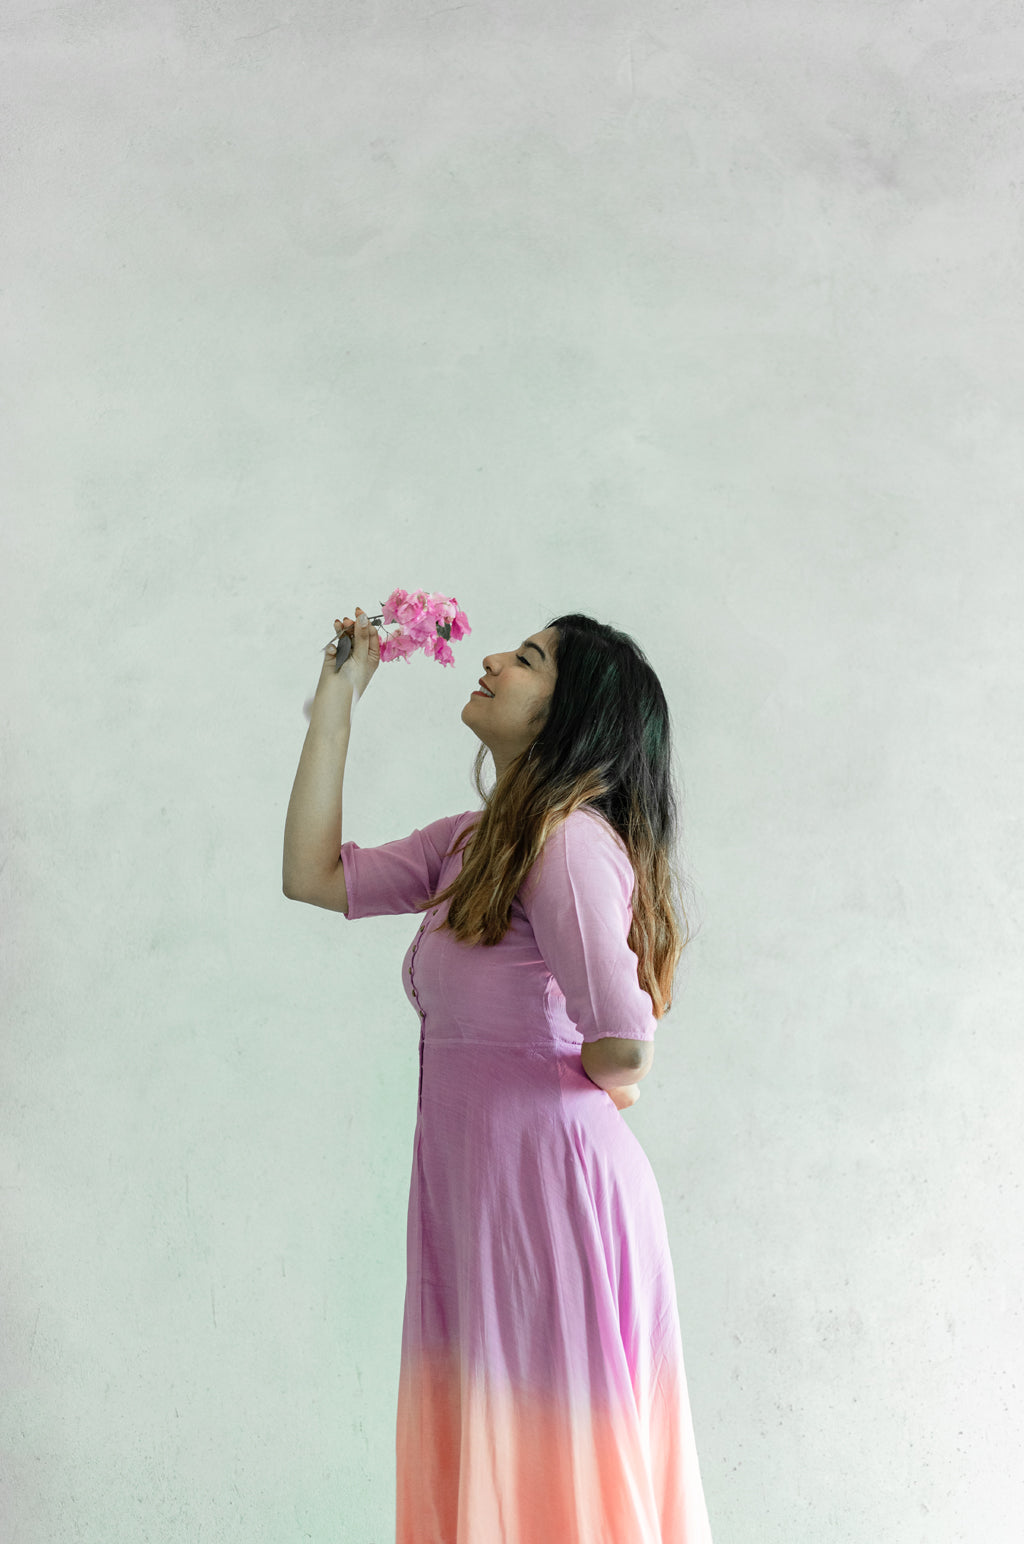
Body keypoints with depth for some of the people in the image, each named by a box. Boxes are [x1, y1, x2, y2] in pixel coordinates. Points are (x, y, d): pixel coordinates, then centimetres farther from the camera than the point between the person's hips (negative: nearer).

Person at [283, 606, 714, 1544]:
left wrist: (598, 1085, -1)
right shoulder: (471, 843, 10)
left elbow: (621, 1051, -25)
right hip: (475, 1186, 8)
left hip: (549, 1184, -8)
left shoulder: (570, 839, -17)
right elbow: (314, 874, 11)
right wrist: (337, 699, 11)